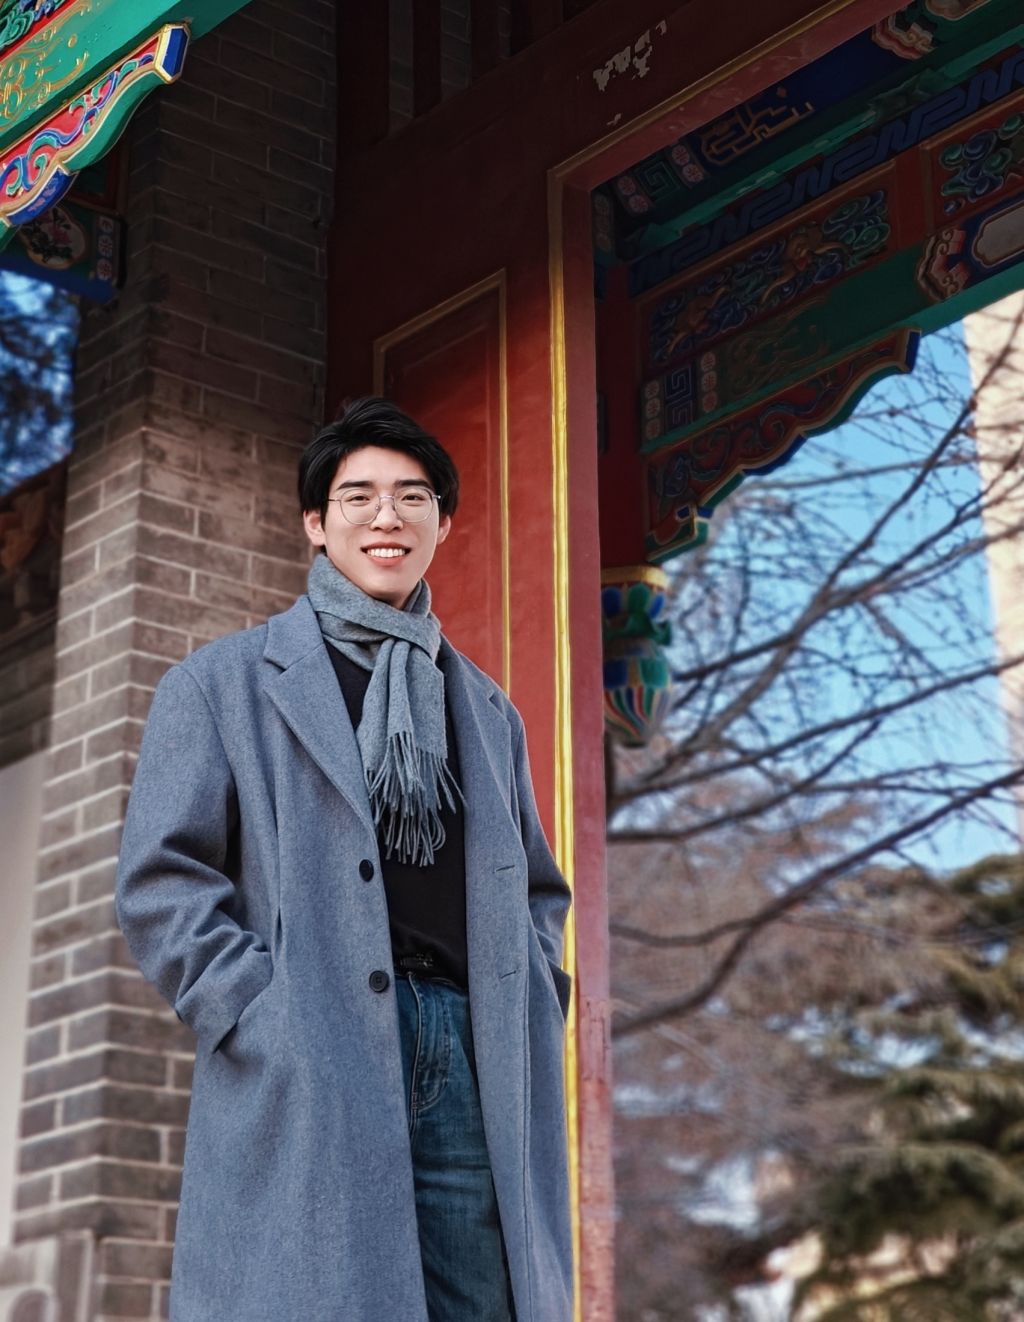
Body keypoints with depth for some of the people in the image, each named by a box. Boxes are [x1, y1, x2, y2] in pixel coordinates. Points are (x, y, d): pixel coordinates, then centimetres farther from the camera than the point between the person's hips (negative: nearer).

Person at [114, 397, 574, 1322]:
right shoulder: (223, 684, 11)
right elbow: (161, 881, 2)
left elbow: (538, 890, 28)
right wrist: (264, 1020, -11)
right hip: (303, 1089, -4)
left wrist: (531, 1016, 8)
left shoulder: (489, 712, 25)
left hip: (472, 1067, 4)